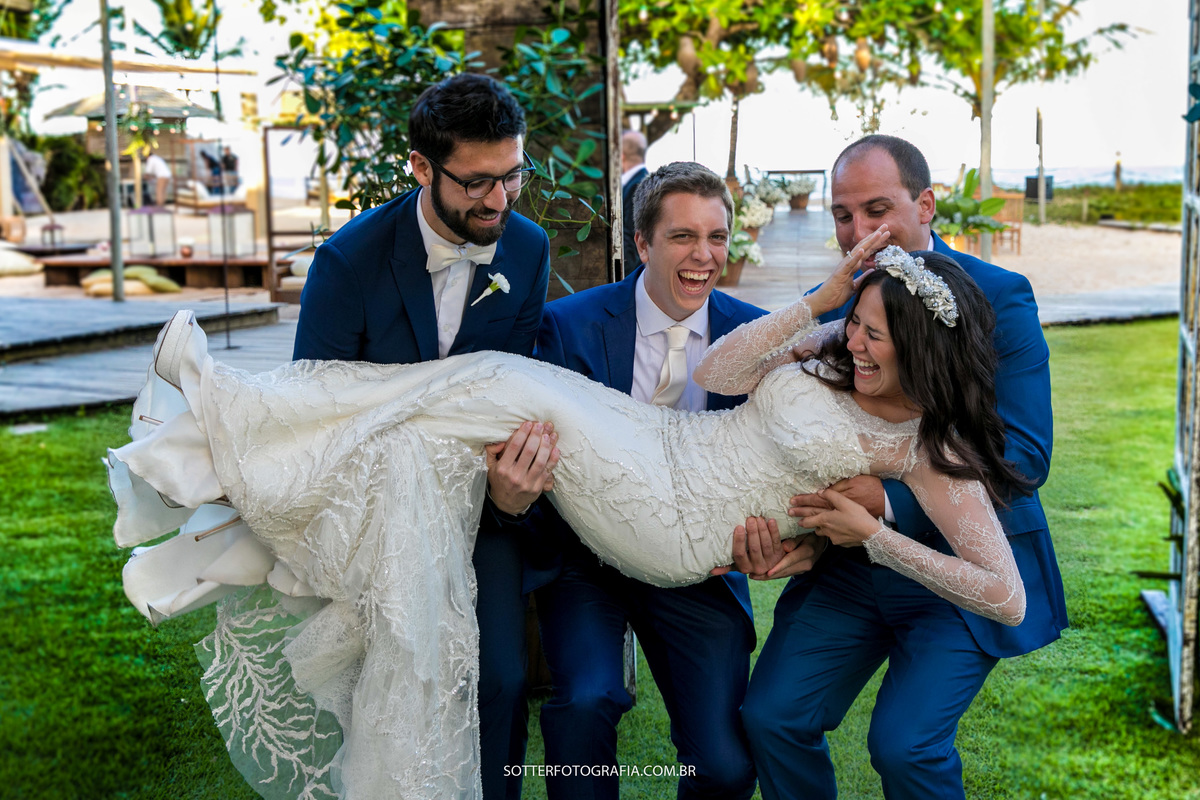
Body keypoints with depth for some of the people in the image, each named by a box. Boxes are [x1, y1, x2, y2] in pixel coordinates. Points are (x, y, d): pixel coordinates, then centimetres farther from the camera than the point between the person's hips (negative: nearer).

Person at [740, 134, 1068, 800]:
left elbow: (1024, 455, -17)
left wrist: (891, 502, -28)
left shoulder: (998, 298, -9)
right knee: (770, 717, -6)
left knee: (904, 743, -17)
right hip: (847, 568, 5)